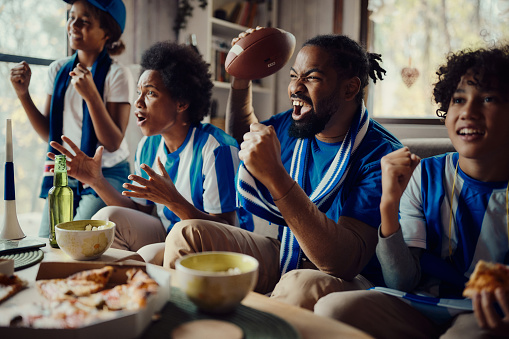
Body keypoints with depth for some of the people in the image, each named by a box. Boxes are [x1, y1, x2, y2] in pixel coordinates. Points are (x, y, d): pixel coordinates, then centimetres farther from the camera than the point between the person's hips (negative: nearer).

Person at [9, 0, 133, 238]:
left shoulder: (117, 75, -10)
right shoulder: (58, 70, 8)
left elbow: (113, 143, -15)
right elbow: (48, 134, 10)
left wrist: (91, 94, -25)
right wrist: (23, 94, -1)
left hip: (105, 176, -5)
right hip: (63, 175, 6)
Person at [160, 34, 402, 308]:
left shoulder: (381, 155, -21)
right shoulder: (291, 125, 1)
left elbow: (347, 263, -33)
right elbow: (240, 130, 26)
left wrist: (275, 175, -39)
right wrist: (241, 81, 7)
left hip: (346, 278, -6)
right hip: (284, 254, 6)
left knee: (301, 285, -41)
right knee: (187, 233, -7)